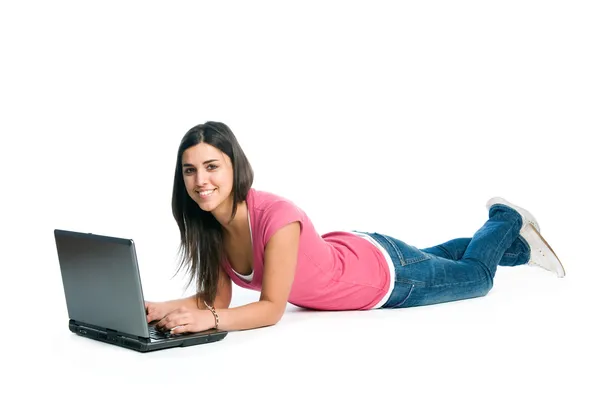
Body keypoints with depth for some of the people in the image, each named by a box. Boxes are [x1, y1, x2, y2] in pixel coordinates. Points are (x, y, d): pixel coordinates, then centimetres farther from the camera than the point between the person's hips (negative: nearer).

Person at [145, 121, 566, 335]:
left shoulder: (277, 217, -42)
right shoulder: (205, 223, -22)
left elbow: (271, 308, -37)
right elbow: (217, 297, -15)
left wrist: (207, 320, -50)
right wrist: (164, 309, -32)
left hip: (384, 272, -6)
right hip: (337, 253, 6)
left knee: (476, 276, 22)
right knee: (436, 256, 35)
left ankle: (507, 223, 49)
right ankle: (517, 247, 59)